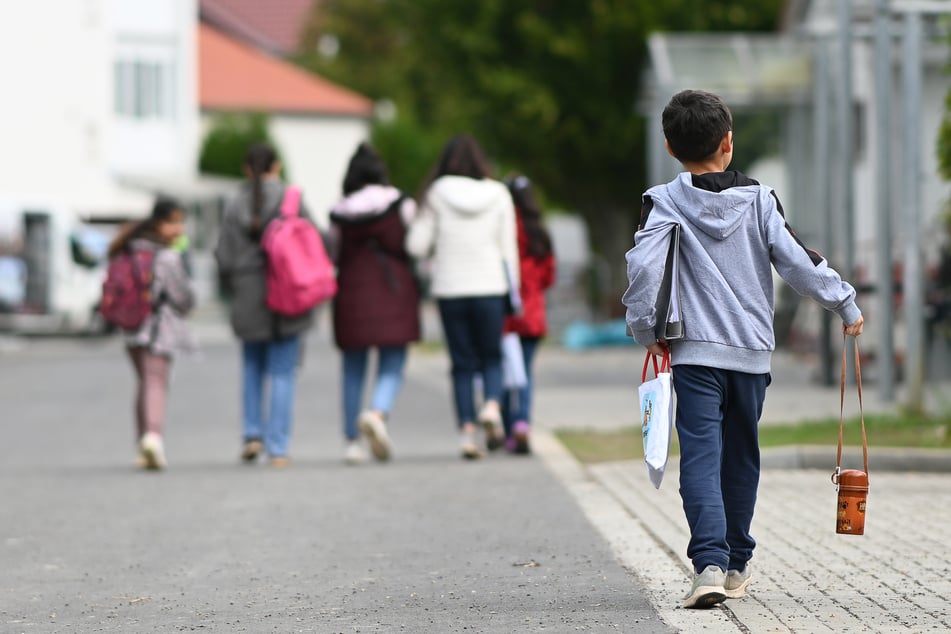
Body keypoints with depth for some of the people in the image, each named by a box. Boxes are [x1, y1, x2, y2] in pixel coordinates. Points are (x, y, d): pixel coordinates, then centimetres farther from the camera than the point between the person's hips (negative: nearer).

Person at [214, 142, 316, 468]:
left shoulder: (235, 206, -1)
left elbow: (225, 259, -1)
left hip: (248, 298, 2)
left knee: (252, 365, 22)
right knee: (283, 373, 3)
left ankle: (252, 433, 10)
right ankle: (278, 448, -1)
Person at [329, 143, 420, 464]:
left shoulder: (339, 213, 1)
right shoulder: (401, 204, -2)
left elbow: (334, 258, 7)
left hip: (352, 293, 2)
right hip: (393, 292, -2)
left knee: (353, 372, 12)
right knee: (392, 369, 0)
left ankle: (352, 442, 13)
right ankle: (377, 413, -29)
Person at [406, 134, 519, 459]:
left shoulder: (436, 194, -3)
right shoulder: (498, 194, 0)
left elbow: (416, 246, -5)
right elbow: (509, 249, 3)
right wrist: (513, 291, 10)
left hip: (449, 289, 0)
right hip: (490, 287, 0)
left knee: (462, 363, 8)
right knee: (491, 357, 13)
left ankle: (467, 431, -1)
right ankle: (492, 405, -14)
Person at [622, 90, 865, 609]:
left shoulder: (664, 202, -5)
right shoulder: (759, 200, 1)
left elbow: (643, 265, -18)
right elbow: (798, 262, -1)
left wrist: (645, 329, -5)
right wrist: (845, 304, 12)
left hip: (695, 352, -2)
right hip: (752, 351, 3)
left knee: (700, 457, -8)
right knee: (741, 458, 16)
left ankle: (710, 563, -26)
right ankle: (736, 566, 26)